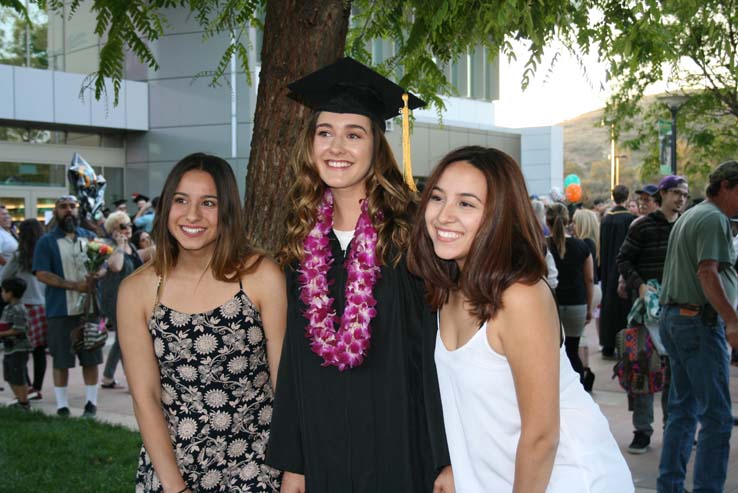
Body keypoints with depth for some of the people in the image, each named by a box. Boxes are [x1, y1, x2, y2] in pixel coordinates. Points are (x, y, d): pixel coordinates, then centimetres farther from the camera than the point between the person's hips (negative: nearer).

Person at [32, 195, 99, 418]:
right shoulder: (46, 242, -1)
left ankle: (91, 402, 16)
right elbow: (42, 274, -11)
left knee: (91, 357, 6)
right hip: (60, 310, -3)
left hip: (88, 307, 3)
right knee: (61, 359, 4)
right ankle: (62, 405, 13)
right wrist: (74, 285, -18)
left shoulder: (90, 237, 10)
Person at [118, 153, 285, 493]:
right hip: (169, 465, 1)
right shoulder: (136, 290, -3)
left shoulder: (261, 276, -7)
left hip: (255, 464, -1)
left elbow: (285, 380, -4)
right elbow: (145, 398, -3)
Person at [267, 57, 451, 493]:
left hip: (402, 452, -4)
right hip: (323, 452, 4)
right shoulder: (305, 239, 5)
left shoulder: (409, 231, -9)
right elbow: (294, 359, 8)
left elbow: (439, 352, -11)